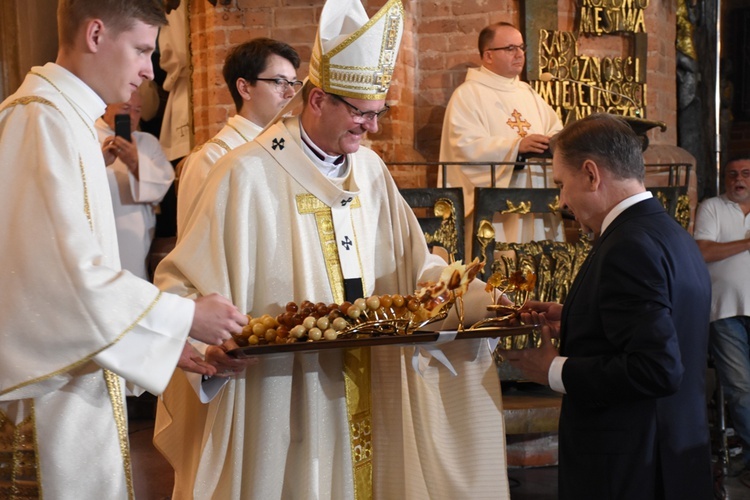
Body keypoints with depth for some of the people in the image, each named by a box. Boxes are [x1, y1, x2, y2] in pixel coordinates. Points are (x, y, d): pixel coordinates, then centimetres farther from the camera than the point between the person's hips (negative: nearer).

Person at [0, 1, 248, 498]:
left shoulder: (67, 119, 16)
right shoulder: (42, 120, -15)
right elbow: (74, 271, -21)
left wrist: (166, 338, 11)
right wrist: (185, 317, -12)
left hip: (73, 381, 10)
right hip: (48, 397, -10)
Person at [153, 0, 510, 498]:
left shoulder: (370, 170, 9)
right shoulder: (249, 175, -11)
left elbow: (415, 266, 14)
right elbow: (184, 284, -10)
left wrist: (484, 302, 0)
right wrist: (208, 340, -28)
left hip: (368, 398, 6)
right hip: (280, 405, -5)